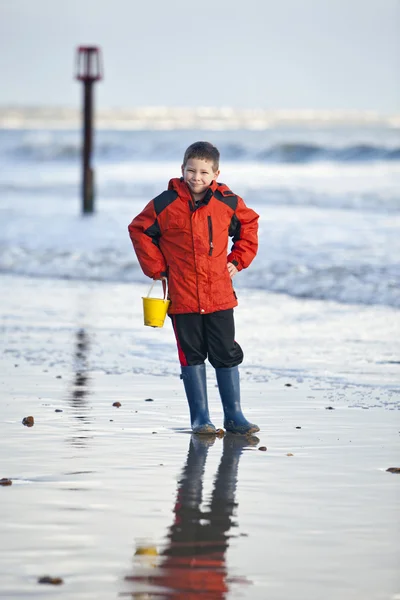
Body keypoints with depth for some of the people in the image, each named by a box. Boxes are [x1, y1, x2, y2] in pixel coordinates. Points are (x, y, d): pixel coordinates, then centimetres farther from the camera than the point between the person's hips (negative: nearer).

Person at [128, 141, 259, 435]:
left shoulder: (228, 202, 0)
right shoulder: (166, 204, -5)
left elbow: (249, 223, 18)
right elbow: (139, 230, 6)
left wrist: (238, 260, 8)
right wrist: (156, 268, 2)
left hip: (220, 295, 1)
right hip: (183, 297, -1)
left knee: (227, 355, 5)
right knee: (192, 356, 4)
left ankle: (234, 416, 13)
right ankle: (200, 418, 12)